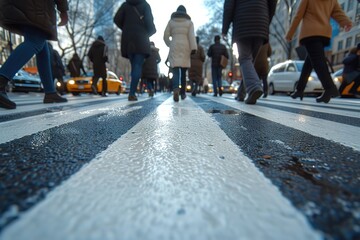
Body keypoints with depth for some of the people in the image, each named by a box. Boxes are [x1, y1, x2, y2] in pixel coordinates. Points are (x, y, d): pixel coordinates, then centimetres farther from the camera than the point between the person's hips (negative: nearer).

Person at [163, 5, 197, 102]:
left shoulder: (171, 21, 14)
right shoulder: (189, 22, 12)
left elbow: (166, 36, 9)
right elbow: (191, 36, -3)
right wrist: (193, 48, -10)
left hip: (174, 48, 0)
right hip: (185, 48, 1)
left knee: (175, 71, -9)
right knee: (183, 71, 10)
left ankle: (175, 89, -35)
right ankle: (182, 93, 16)